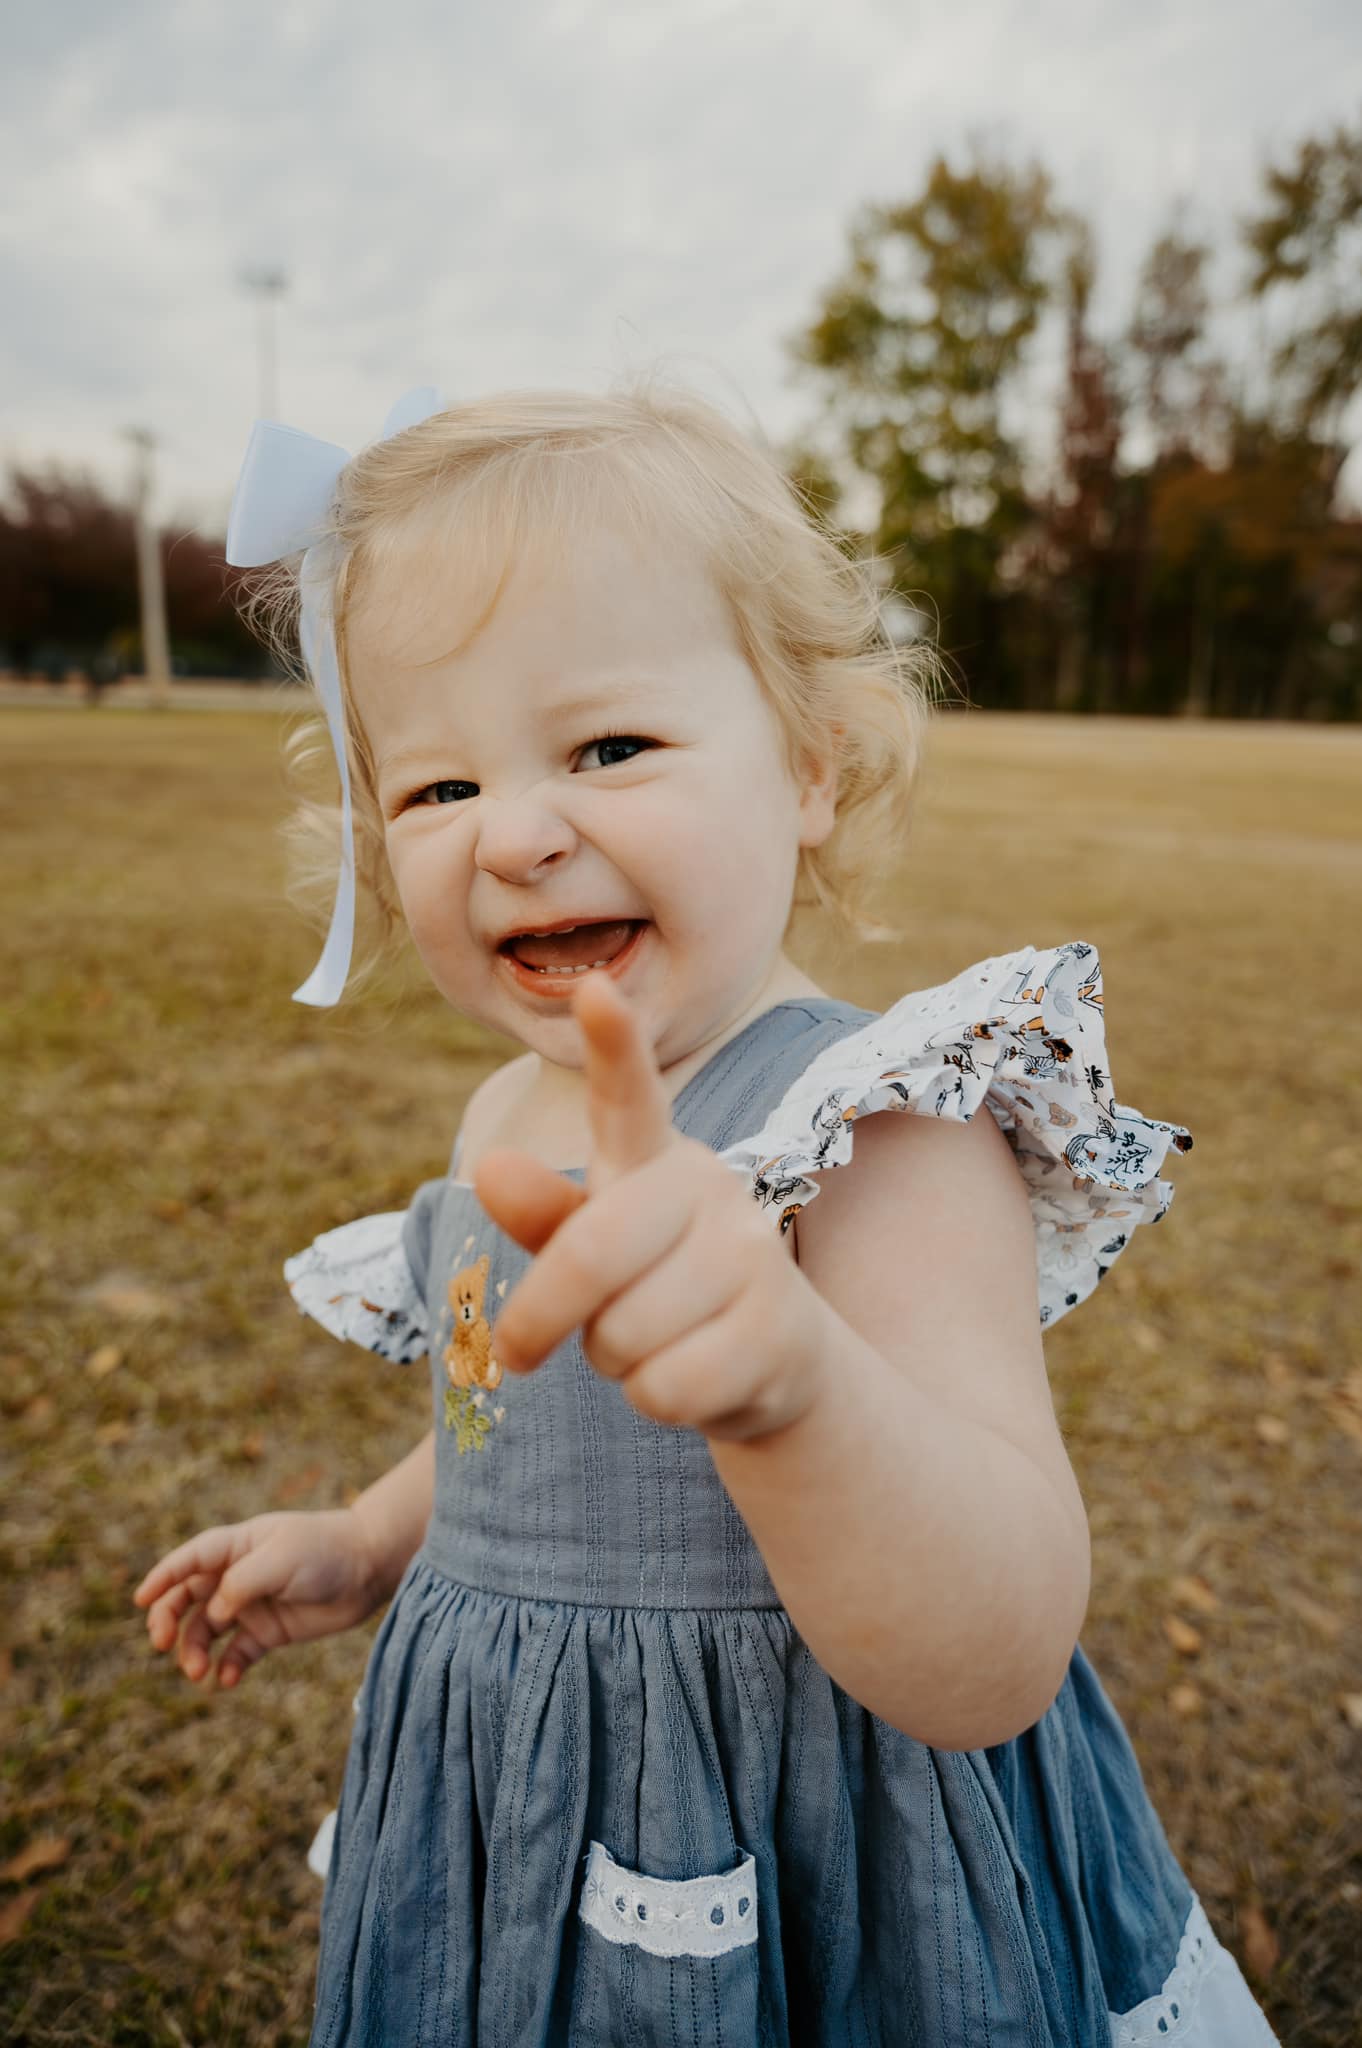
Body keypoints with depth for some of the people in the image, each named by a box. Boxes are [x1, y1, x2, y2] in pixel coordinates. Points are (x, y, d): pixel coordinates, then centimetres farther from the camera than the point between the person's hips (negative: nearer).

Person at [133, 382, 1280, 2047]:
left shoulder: (885, 1131, -25)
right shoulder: (510, 1124, -3)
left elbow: (993, 1670, -34)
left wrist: (789, 1377, -50)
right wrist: (367, 1545, 8)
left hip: (814, 1885, -6)